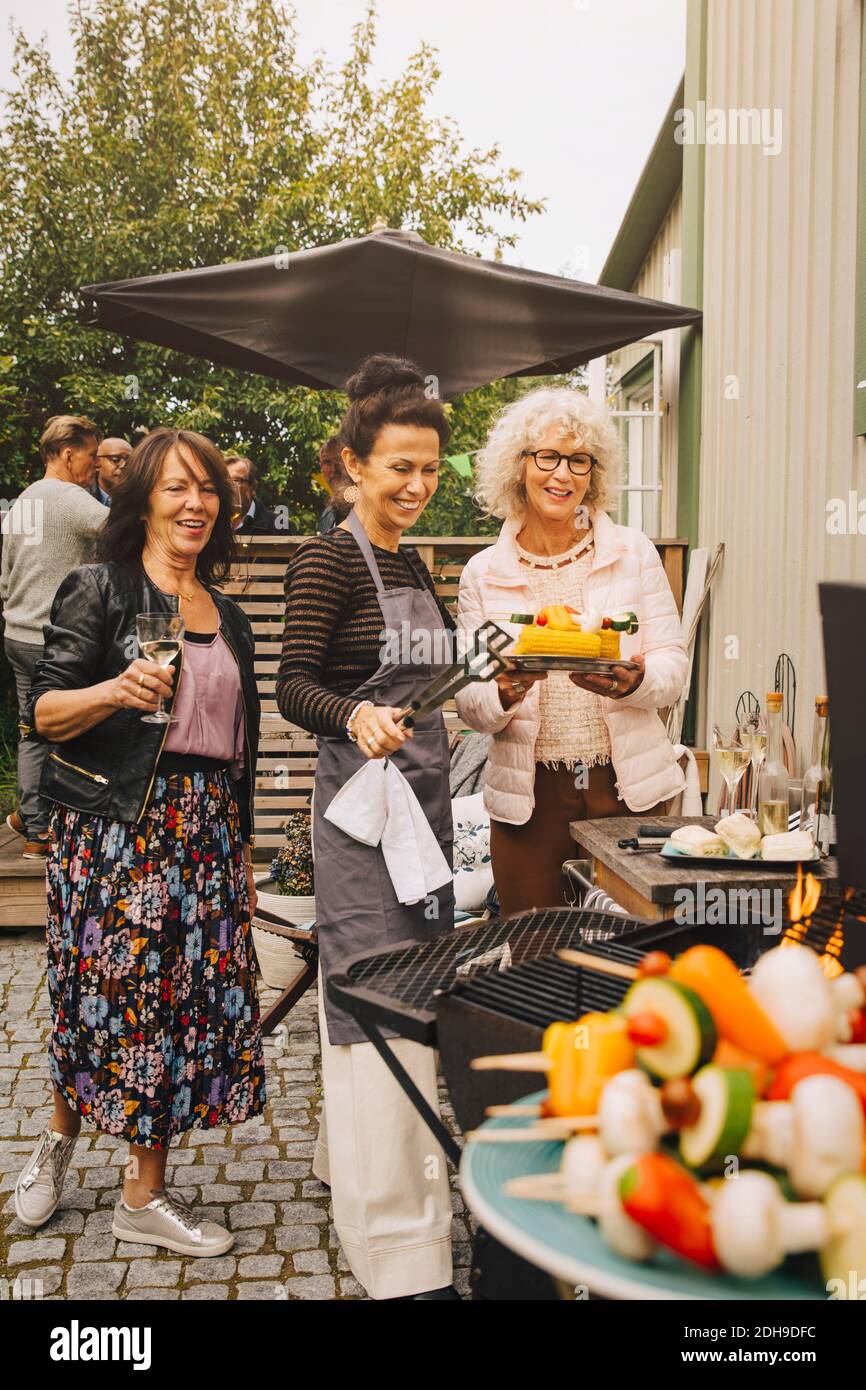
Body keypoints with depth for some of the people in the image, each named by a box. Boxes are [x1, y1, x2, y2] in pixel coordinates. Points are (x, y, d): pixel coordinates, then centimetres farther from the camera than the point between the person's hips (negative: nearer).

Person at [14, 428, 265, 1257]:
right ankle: (60, 1136, 30)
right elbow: (44, 712, -8)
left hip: (205, 829, 5)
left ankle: (144, 1195, 17)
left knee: (184, 996, 5)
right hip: (113, 825, -5)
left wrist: (241, 847, 18)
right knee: (109, 992, 0)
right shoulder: (98, 591, -3)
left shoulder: (228, 617, 15)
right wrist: (119, 690, -28)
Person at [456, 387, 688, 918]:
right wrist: (503, 694, -19)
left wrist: (635, 682, -21)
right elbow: (470, 704, 3)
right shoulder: (483, 574, 3)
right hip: (529, 798, 0)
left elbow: (674, 665, 0)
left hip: (630, 789, 0)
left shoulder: (634, 551, 3)